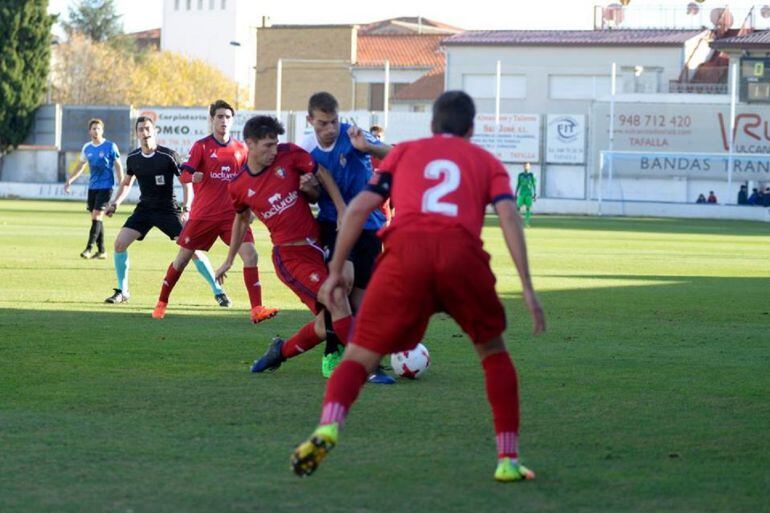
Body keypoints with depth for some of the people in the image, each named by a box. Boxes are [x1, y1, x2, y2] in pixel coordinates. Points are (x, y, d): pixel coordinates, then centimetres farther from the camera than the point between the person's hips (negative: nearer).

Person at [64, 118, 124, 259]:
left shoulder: (110, 147, -6)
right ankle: (101, 251, 13)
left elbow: (118, 166, -3)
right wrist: (70, 180, 18)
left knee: (96, 216, -14)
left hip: (105, 186, -6)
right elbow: (81, 166, 22)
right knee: (96, 219, 7)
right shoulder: (87, 148, 9)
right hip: (92, 187, 6)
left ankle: (89, 248, -16)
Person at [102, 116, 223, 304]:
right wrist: (114, 204, 6)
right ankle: (122, 291, 4)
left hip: (168, 209, -4)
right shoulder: (133, 158, 0)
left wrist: (186, 209, -14)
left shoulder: (169, 155, -13)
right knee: (120, 243, -11)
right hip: (144, 209, 4)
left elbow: (186, 181, -6)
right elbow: (126, 183, 18)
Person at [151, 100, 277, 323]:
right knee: (183, 258, 8)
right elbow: (183, 174, -12)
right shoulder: (201, 146, -4)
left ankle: (256, 309, -15)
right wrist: (193, 177, -33)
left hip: (232, 214, 2)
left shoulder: (241, 150, 7)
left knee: (250, 253, -16)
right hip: (203, 214, -2)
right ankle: (161, 303, 25)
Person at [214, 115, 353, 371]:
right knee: (337, 302, -23)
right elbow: (242, 219, 18)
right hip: (289, 256, -3)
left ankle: (281, 351, 29)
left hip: (316, 246, 3)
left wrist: (343, 210, -1)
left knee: (325, 326, 2)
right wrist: (229, 260, 27)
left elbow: (322, 175, 9)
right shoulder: (239, 187, -1)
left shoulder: (289, 155, -2)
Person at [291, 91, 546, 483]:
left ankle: (327, 427, -25)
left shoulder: (405, 152, 28)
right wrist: (527, 287, 4)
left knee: (359, 356, 4)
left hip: (406, 249, 0)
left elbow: (358, 208, 17)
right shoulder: (487, 162, 27)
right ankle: (508, 459, 15)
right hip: (462, 252, 0)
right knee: (493, 352, 23)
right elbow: (508, 215, 9)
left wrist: (336, 271, 22)